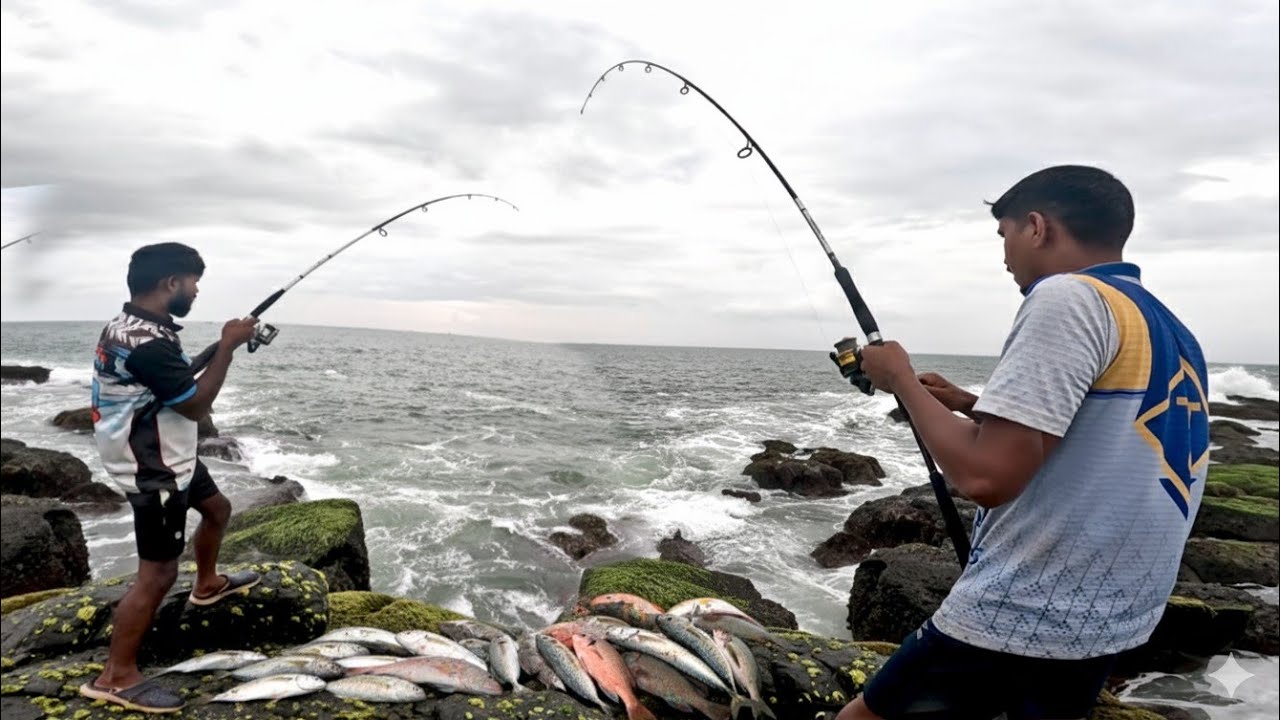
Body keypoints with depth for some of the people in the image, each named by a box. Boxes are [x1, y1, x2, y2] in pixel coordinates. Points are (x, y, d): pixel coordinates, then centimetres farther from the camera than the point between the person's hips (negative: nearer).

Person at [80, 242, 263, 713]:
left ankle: (207, 584, 51)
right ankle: (116, 677, 8)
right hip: (155, 472, -10)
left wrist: (223, 346, 4)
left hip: (169, 459, 11)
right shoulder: (146, 343, -29)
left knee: (217, 510, 29)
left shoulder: (130, 326, 4)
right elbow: (197, 406, -22)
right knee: (157, 574, -3)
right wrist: (228, 346, -18)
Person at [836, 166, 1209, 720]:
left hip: (1021, 623, -9)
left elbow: (986, 477, -25)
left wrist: (902, 381, -9)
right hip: (1110, 623, 9)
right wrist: (972, 405, 18)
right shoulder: (1174, 334, 11)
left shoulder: (1069, 297, -17)